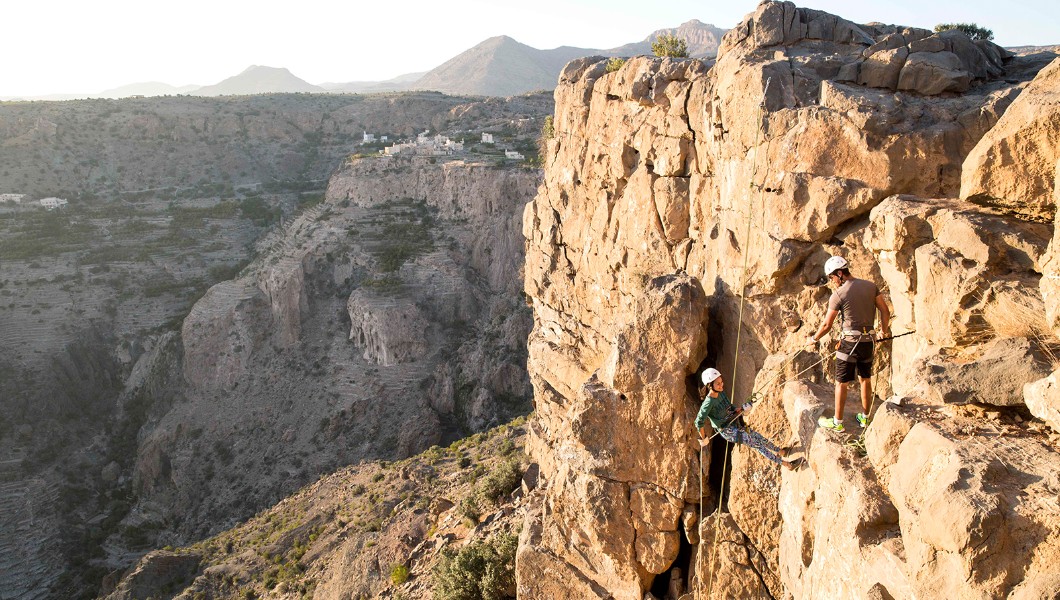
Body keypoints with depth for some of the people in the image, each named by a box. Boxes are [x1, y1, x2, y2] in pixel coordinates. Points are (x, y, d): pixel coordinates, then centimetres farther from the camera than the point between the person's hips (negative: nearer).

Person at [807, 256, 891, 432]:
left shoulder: (838, 294, -12)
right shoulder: (871, 286, 3)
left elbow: (827, 325, -9)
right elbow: (885, 311, 6)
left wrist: (813, 339, 6)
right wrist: (884, 330, 22)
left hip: (849, 342, -6)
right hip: (868, 341, 6)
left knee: (841, 383, 5)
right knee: (866, 380, 19)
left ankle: (837, 422, 12)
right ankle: (865, 417, 31)